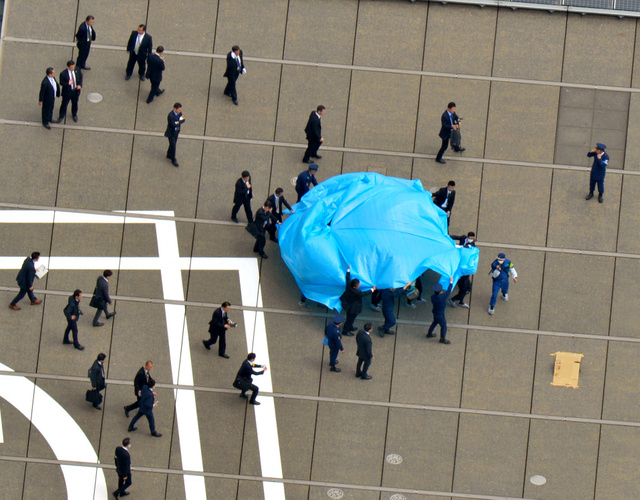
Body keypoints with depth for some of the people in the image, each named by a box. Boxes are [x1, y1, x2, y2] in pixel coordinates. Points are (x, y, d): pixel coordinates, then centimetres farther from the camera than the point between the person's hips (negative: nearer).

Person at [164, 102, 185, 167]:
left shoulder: (179, 112, -7)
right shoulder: (170, 115, -31)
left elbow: (183, 120, -5)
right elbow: (173, 124, -32)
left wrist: (178, 122, -25)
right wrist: (180, 121, -21)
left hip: (176, 131, 7)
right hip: (171, 133, -7)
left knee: (173, 144, 22)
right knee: (173, 145, 0)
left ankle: (169, 155, 44)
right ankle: (173, 160, 13)